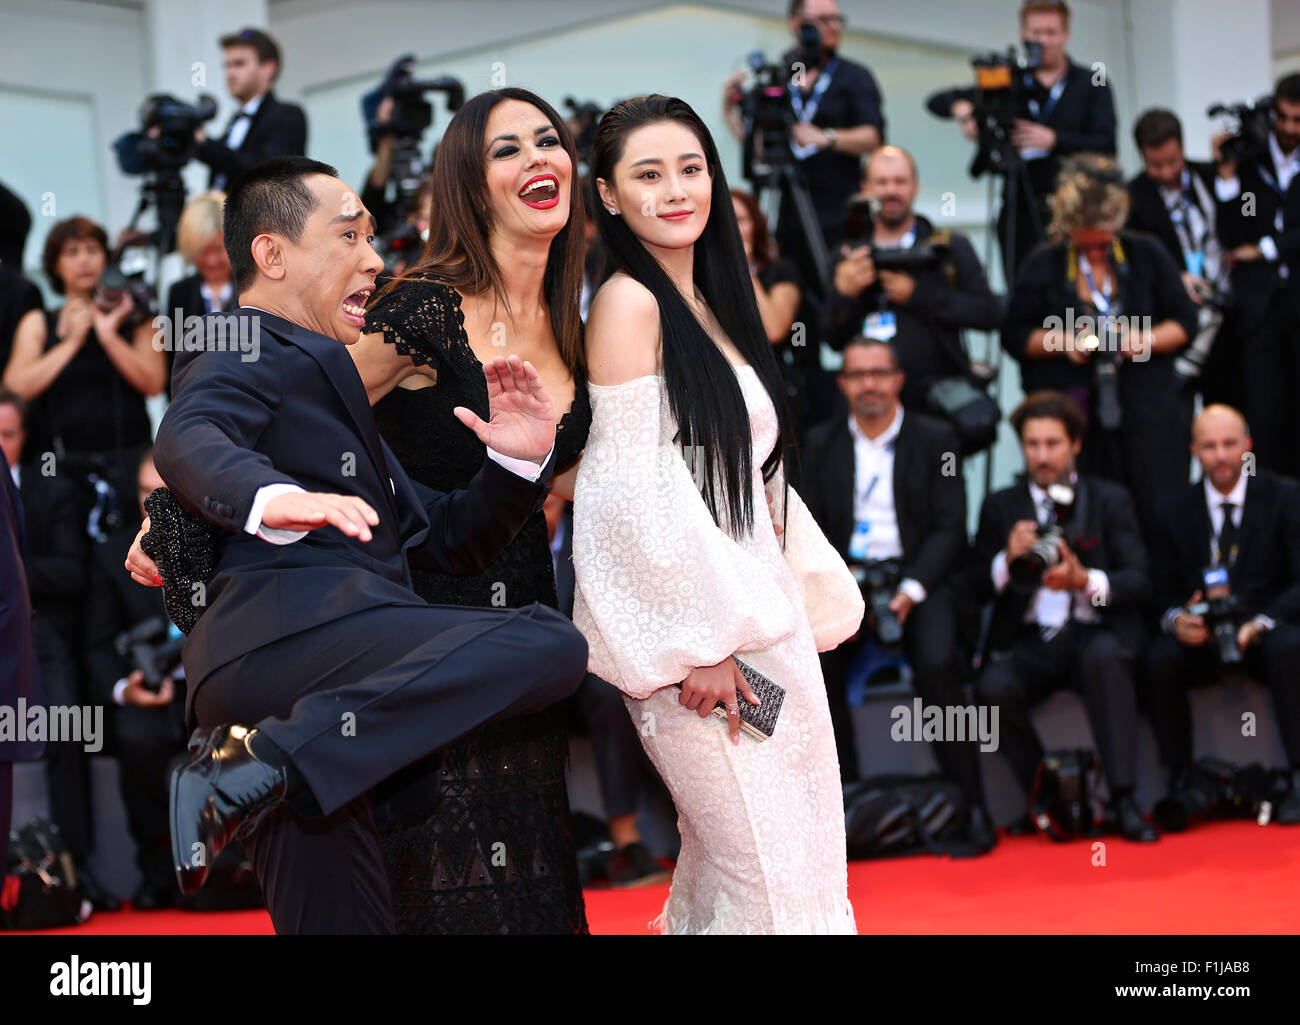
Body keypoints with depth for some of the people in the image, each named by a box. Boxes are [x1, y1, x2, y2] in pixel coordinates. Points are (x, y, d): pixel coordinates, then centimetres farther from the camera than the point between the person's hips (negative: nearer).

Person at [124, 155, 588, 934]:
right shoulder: (253, 346, 7)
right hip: (289, 629, -9)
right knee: (551, 646, -25)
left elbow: (445, 541, 33)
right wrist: (272, 497, -38)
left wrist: (519, 462, 15)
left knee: (345, 918, 8)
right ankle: (262, 764, -29)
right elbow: (188, 439, -17)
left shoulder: (321, 376, 37)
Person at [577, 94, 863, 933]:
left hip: (761, 617, 8)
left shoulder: (710, 301, 15)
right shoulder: (630, 302, -10)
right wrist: (696, 643, -18)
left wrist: (806, 596, 14)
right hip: (699, 630, -8)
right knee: (768, 874, -5)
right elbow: (634, 490, -16)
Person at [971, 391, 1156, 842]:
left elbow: (1138, 581, 0)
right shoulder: (1000, 507, 14)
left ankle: (1123, 800, -33)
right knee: (993, 690, -30)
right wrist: (1008, 559, -13)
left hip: (1095, 634, -1)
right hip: (1028, 643, 1)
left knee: (1104, 657, -37)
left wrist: (1085, 581, -19)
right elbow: (979, 586, 9)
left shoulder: (1111, 500, 10)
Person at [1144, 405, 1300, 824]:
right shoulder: (1176, 510, 7)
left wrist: (1263, 623, -24)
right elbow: (1161, 589, 9)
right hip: (1200, 634, 2)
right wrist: (1177, 618, -16)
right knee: (1159, 658, -29)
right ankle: (1180, 782, -19)